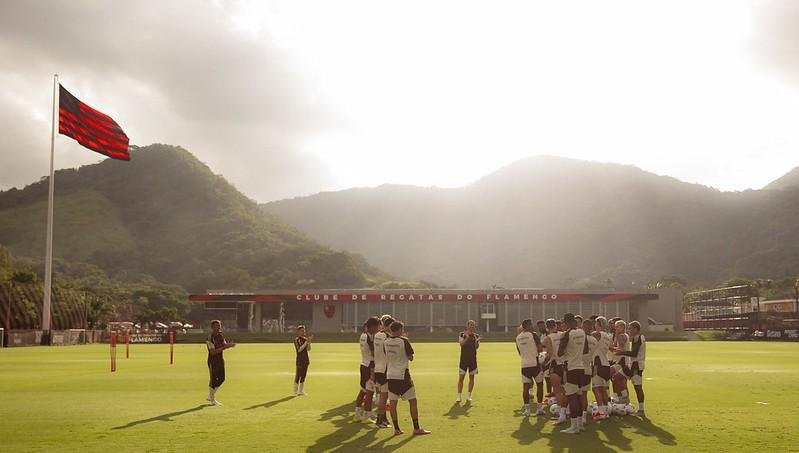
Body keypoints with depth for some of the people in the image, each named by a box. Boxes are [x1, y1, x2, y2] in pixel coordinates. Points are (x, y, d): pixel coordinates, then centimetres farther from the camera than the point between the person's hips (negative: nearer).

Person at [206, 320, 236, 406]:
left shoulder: (221, 336, 6)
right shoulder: (210, 338, -18)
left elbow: (224, 345, 7)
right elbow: (213, 352, -24)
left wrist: (229, 345, -16)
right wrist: (224, 347, -30)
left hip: (220, 360, 8)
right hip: (213, 361, -8)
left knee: (221, 379, 12)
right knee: (213, 380, -1)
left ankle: (210, 396, 29)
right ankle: (212, 400, 13)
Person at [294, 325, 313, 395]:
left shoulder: (305, 339, 11)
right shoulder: (296, 340, -9)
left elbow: (308, 349, 6)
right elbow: (299, 349, -20)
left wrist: (309, 341, -8)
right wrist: (306, 342, -22)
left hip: (306, 359, 7)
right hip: (300, 359, -7)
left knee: (303, 375, 10)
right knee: (298, 375, -4)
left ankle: (301, 391, 17)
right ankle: (295, 391, 3)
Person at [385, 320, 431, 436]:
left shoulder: (386, 341, 2)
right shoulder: (404, 341, -12)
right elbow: (411, 358, -6)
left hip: (390, 375, 5)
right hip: (402, 375, -5)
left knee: (393, 403, 7)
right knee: (413, 401, 4)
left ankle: (396, 429, 10)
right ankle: (416, 428, 7)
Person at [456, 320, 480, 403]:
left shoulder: (476, 335, 5)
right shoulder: (462, 334, 0)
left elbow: (476, 347, -7)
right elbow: (462, 344, -15)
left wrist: (477, 341, -26)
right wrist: (467, 337, -28)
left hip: (473, 359, 2)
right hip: (463, 359, -2)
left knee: (471, 377, 5)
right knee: (461, 377, -2)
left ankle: (469, 396, 13)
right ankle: (459, 396, 2)